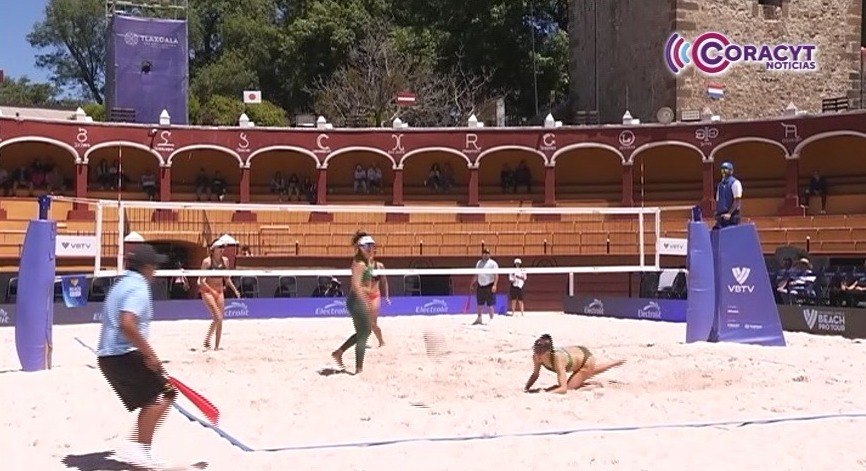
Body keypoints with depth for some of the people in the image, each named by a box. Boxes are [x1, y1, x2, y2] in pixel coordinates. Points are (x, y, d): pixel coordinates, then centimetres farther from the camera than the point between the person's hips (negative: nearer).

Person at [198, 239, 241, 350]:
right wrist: (212, 290, -20)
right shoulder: (207, 261, -11)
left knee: (220, 320, 3)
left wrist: (235, 290, 11)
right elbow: (201, 280, -11)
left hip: (220, 292, 6)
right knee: (217, 318, -19)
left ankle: (216, 346, 9)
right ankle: (206, 341, -8)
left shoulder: (225, 261, 6)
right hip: (207, 291, -6)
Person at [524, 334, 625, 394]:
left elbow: (563, 389, -51)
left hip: (585, 357, -6)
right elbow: (535, 375, -12)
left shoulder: (557, 359, -47)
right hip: (576, 352, 6)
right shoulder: (537, 356, -31)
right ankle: (618, 362, 62)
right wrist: (527, 389, -27)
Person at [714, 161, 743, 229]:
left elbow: (737, 201, -12)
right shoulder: (720, 184, 16)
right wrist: (717, 214, 9)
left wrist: (729, 213, -18)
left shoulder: (735, 183, -5)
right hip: (721, 217, 7)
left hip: (732, 218, -7)